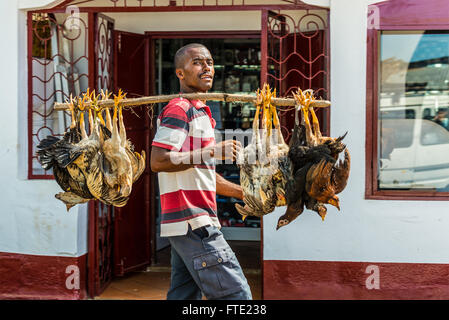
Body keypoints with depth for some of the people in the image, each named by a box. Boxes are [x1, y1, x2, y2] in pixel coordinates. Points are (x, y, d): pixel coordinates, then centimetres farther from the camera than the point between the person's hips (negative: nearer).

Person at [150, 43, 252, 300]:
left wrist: (245, 193, 22)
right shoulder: (179, 109, -8)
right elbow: (158, 161, -20)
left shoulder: (199, 112, 25)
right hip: (193, 223, -10)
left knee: (185, 295, 11)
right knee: (236, 294, -11)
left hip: (188, 225, 10)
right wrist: (214, 152, -19)